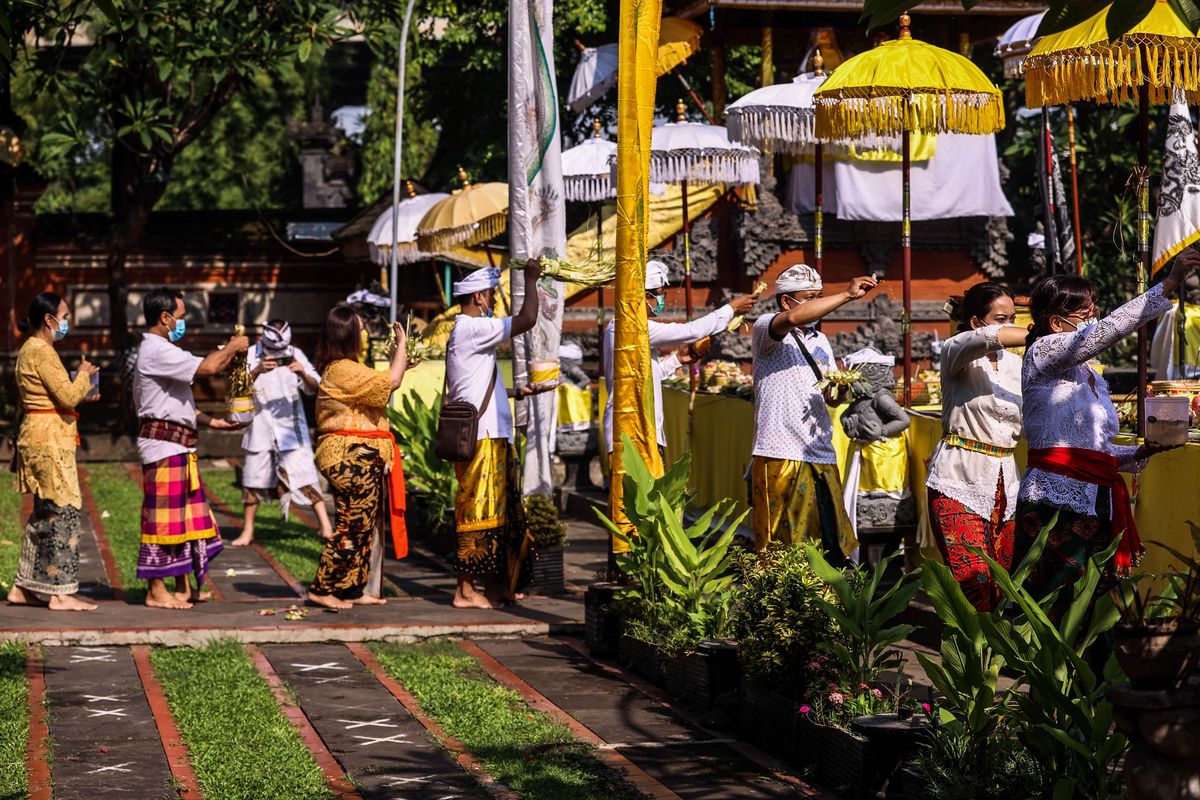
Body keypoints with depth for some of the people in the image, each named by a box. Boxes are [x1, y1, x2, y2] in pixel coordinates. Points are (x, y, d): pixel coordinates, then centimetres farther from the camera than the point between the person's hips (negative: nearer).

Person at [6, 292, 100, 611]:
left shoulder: (29, 350, 17)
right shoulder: (42, 351, -14)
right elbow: (68, 396, -18)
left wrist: (80, 385, 14)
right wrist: (84, 374, -2)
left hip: (37, 437, 10)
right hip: (50, 439, -10)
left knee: (44, 514, 15)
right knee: (63, 512, -7)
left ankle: (23, 587, 18)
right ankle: (60, 593, -5)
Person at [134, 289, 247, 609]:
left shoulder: (162, 351, 20)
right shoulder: (157, 351, -15)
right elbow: (205, 367, -25)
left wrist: (211, 421, 17)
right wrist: (233, 347, -8)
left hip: (179, 445, 11)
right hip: (163, 442, -11)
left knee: (186, 515, 13)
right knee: (164, 516, -6)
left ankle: (184, 588, 19)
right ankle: (156, 592, 0)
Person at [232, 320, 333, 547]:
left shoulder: (295, 355, -2)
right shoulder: (251, 355, -4)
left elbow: (314, 388, -6)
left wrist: (303, 374, -27)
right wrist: (257, 371, -30)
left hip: (290, 427, -1)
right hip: (260, 427, 1)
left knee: (303, 474, -6)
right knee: (254, 478, 7)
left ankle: (326, 526, -3)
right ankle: (247, 531, 19)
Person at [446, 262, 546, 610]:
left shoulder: (465, 331, 19)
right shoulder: (472, 328, -12)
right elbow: (527, 320, -17)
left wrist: (515, 392, 24)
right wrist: (530, 280, -4)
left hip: (492, 438, 10)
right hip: (482, 438, -10)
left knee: (499, 512, 14)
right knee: (478, 510, -7)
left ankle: (496, 586, 21)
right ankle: (465, 590, -3)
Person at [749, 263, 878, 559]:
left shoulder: (820, 340, 21)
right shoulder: (765, 329, -1)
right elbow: (793, 319, -25)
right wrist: (847, 295, -21)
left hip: (821, 456, 7)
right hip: (780, 456, -7)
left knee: (834, 544, 2)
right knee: (781, 547, -7)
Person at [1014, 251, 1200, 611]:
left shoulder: (1092, 378, 24)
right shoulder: (1043, 353, -1)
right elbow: (1108, 331, -14)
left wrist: (1141, 453, 10)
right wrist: (1169, 284, -15)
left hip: (1095, 505, 8)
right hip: (1055, 504, -8)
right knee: (1048, 612, -12)